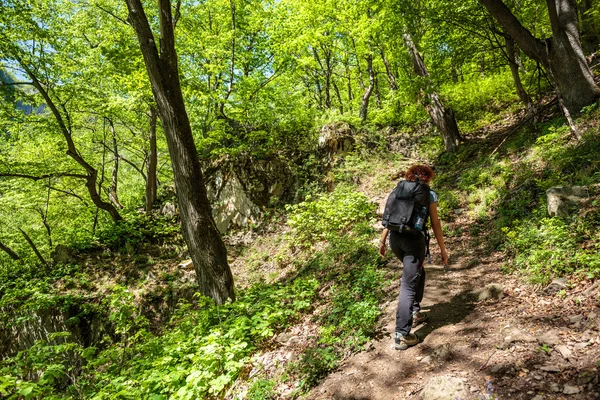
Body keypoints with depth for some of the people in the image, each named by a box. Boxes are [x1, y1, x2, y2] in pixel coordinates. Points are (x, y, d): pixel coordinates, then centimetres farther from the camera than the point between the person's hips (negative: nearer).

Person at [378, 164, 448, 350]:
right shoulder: (429, 194, 5)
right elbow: (435, 224, 3)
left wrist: (382, 241, 20)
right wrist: (442, 249, 9)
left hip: (395, 238, 5)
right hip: (414, 239, -5)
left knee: (417, 273, 29)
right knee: (408, 286, -4)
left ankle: (415, 312, 36)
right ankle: (401, 335, -4)